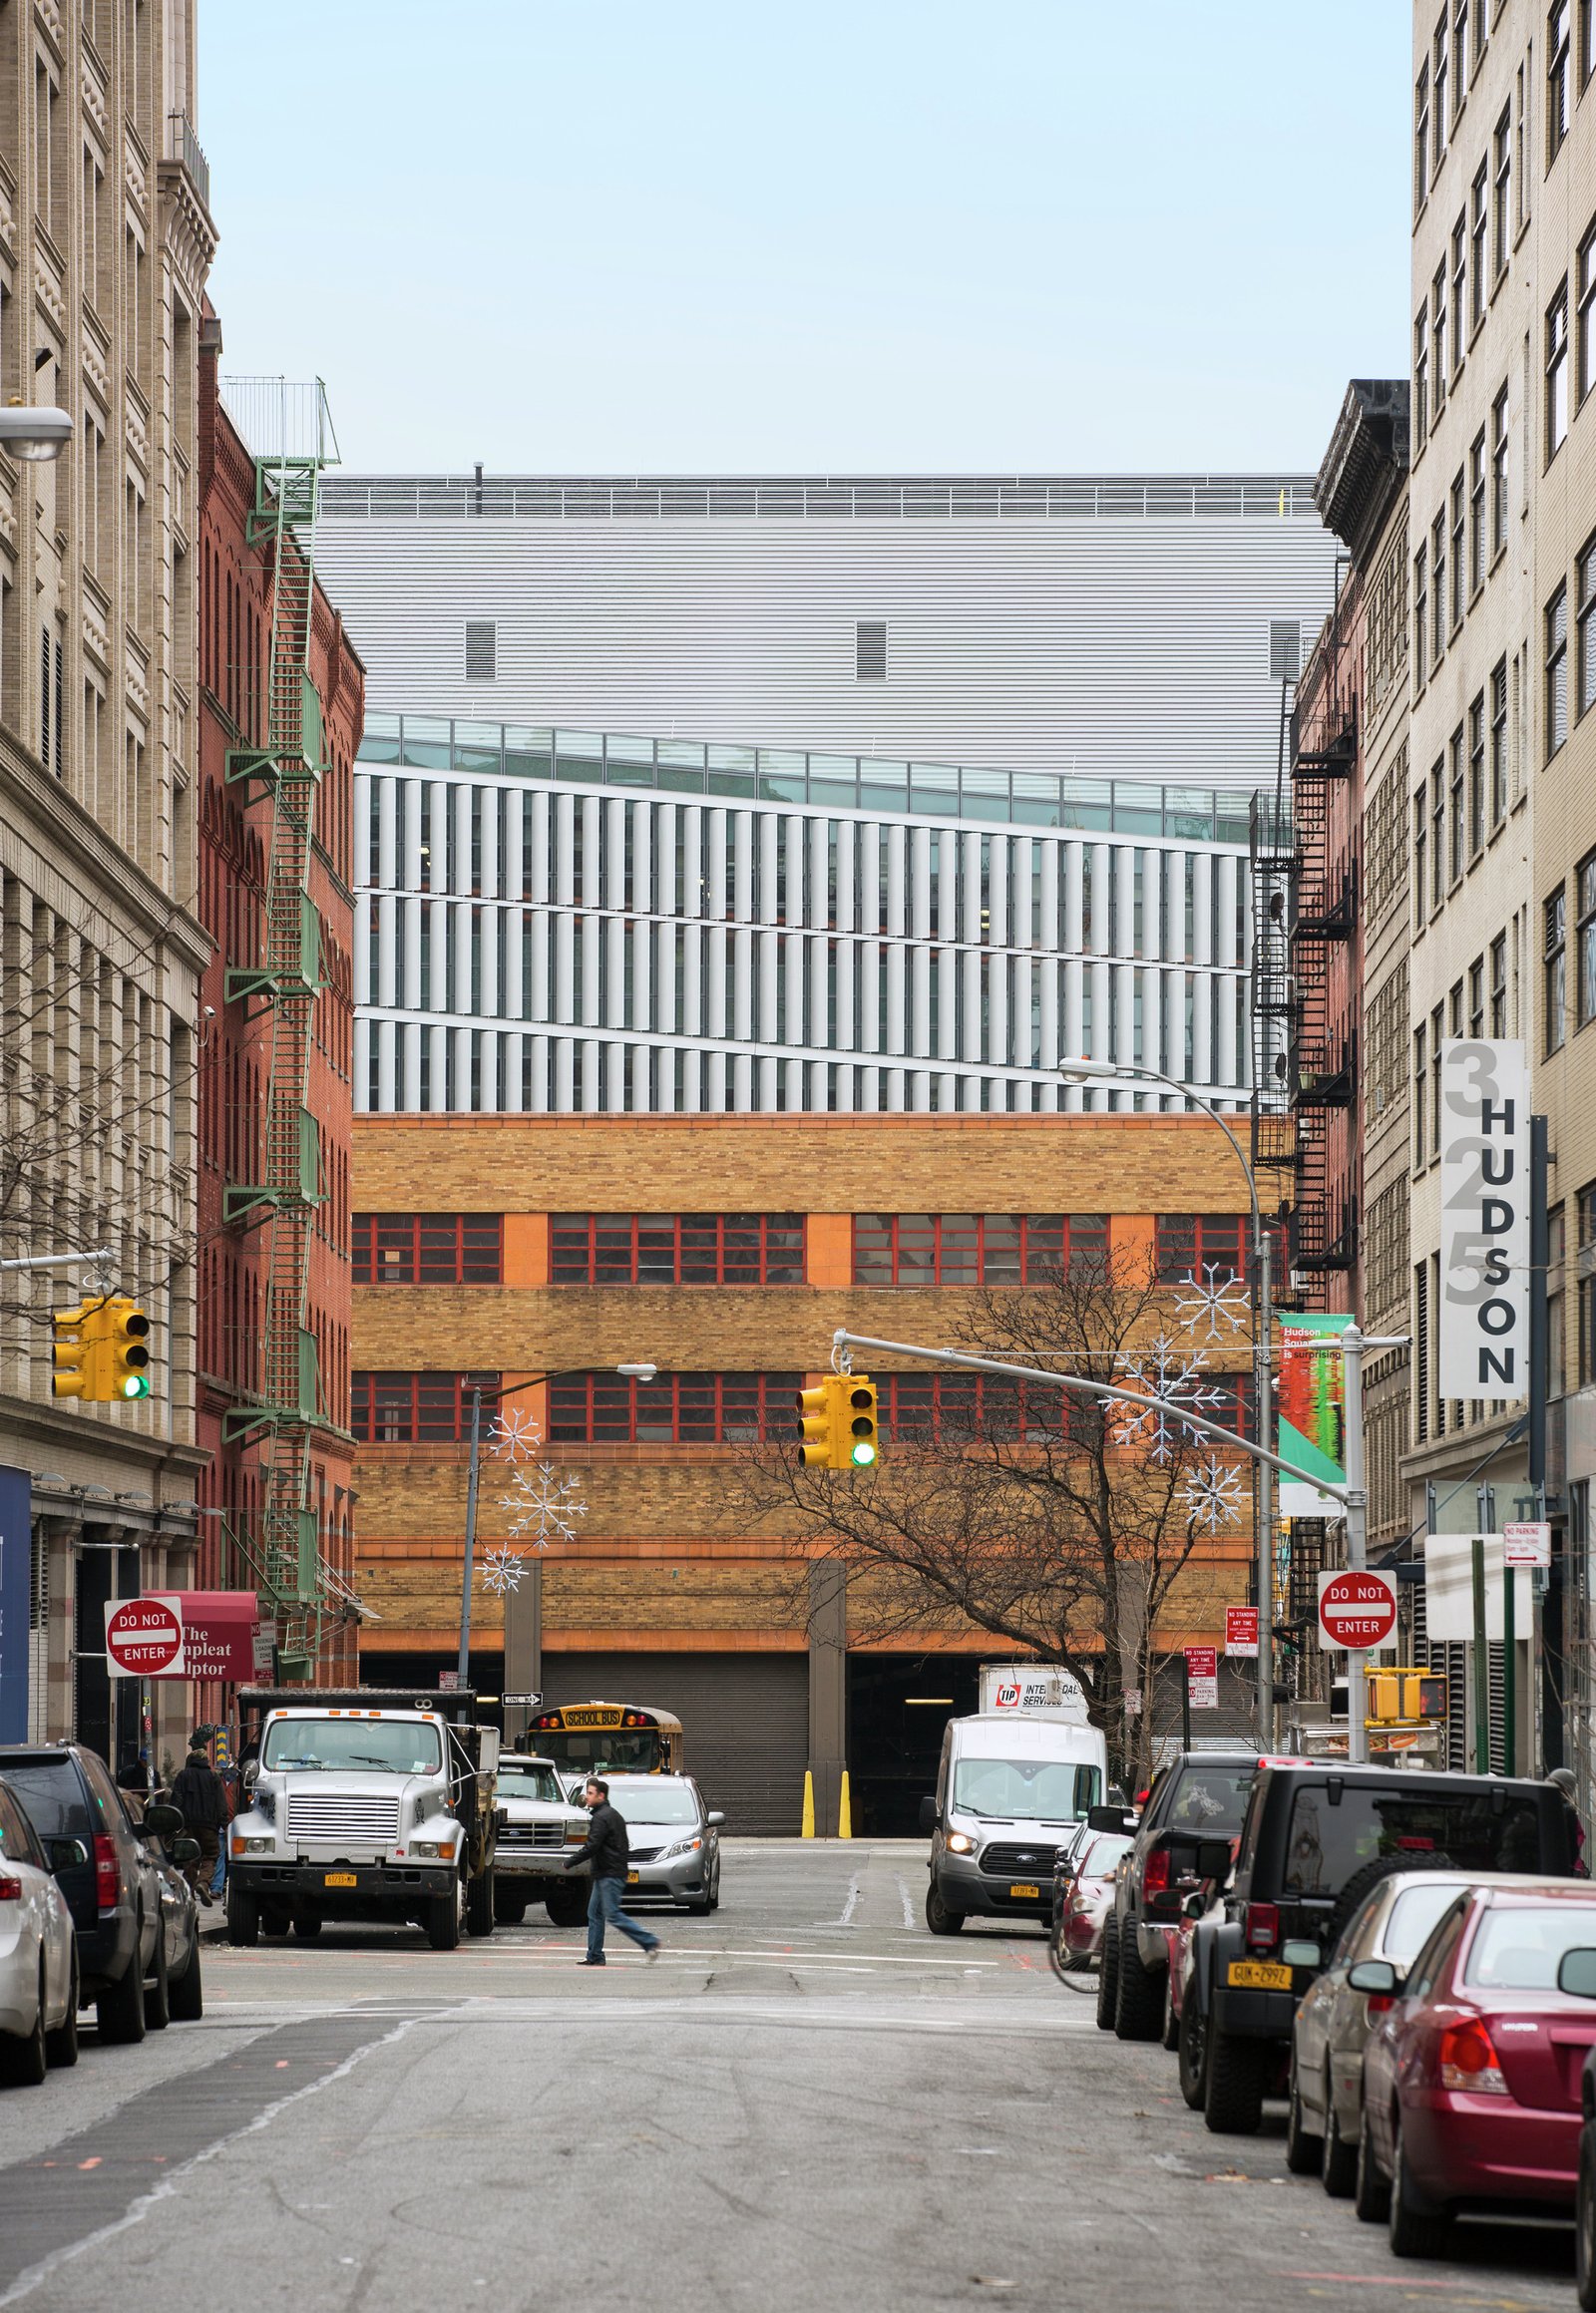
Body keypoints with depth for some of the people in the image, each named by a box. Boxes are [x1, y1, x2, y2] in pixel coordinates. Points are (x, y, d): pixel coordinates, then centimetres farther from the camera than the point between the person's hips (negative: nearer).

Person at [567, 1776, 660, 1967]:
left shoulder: (601, 1817, -14)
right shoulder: (613, 1814, 18)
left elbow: (591, 1847, -21)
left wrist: (569, 1864, -12)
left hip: (610, 1875, -10)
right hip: (604, 1874, 10)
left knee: (613, 1915, -11)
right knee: (594, 1915, 11)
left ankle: (650, 1942, -12)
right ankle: (595, 1956, 12)